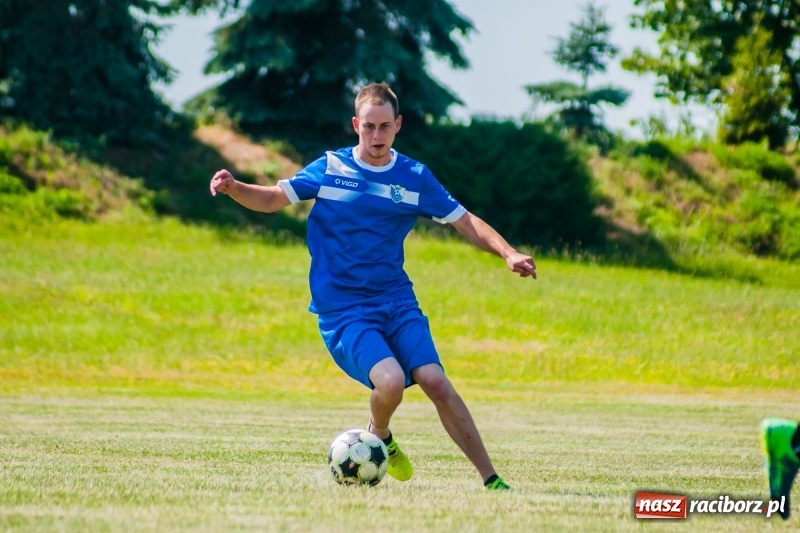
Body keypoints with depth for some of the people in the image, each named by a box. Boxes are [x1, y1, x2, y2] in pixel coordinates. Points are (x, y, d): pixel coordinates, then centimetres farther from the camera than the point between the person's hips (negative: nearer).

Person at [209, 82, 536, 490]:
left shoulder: (415, 177, 6)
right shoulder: (329, 169, 2)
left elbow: (465, 222, 8)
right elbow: (272, 199, 5)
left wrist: (508, 253, -7)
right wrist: (233, 188, -15)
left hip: (397, 302, 2)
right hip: (343, 309, -2)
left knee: (435, 381, -16)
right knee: (391, 381, -26)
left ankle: (491, 480, -9)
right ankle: (378, 436, 9)